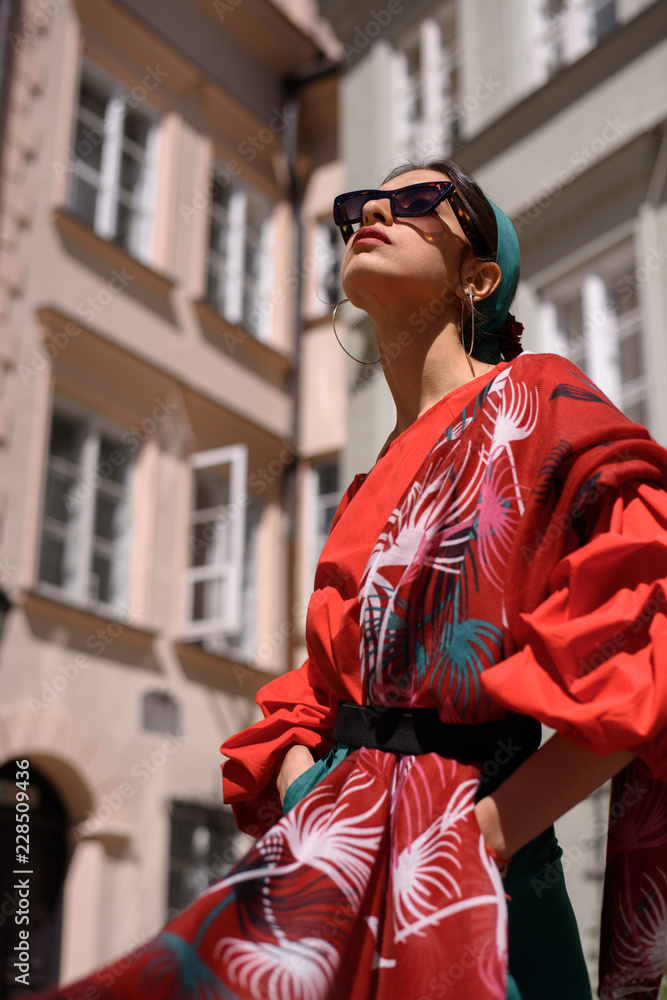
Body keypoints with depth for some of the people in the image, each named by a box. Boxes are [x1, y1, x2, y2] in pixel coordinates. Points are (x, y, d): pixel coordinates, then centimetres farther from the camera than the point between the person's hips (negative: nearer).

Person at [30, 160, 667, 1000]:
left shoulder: (533, 400, -3)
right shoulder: (370, 495, 17)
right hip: (335, 867, 6)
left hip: (453, 891, -6)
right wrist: (309, 812, -4)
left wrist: (479, 836, -17)